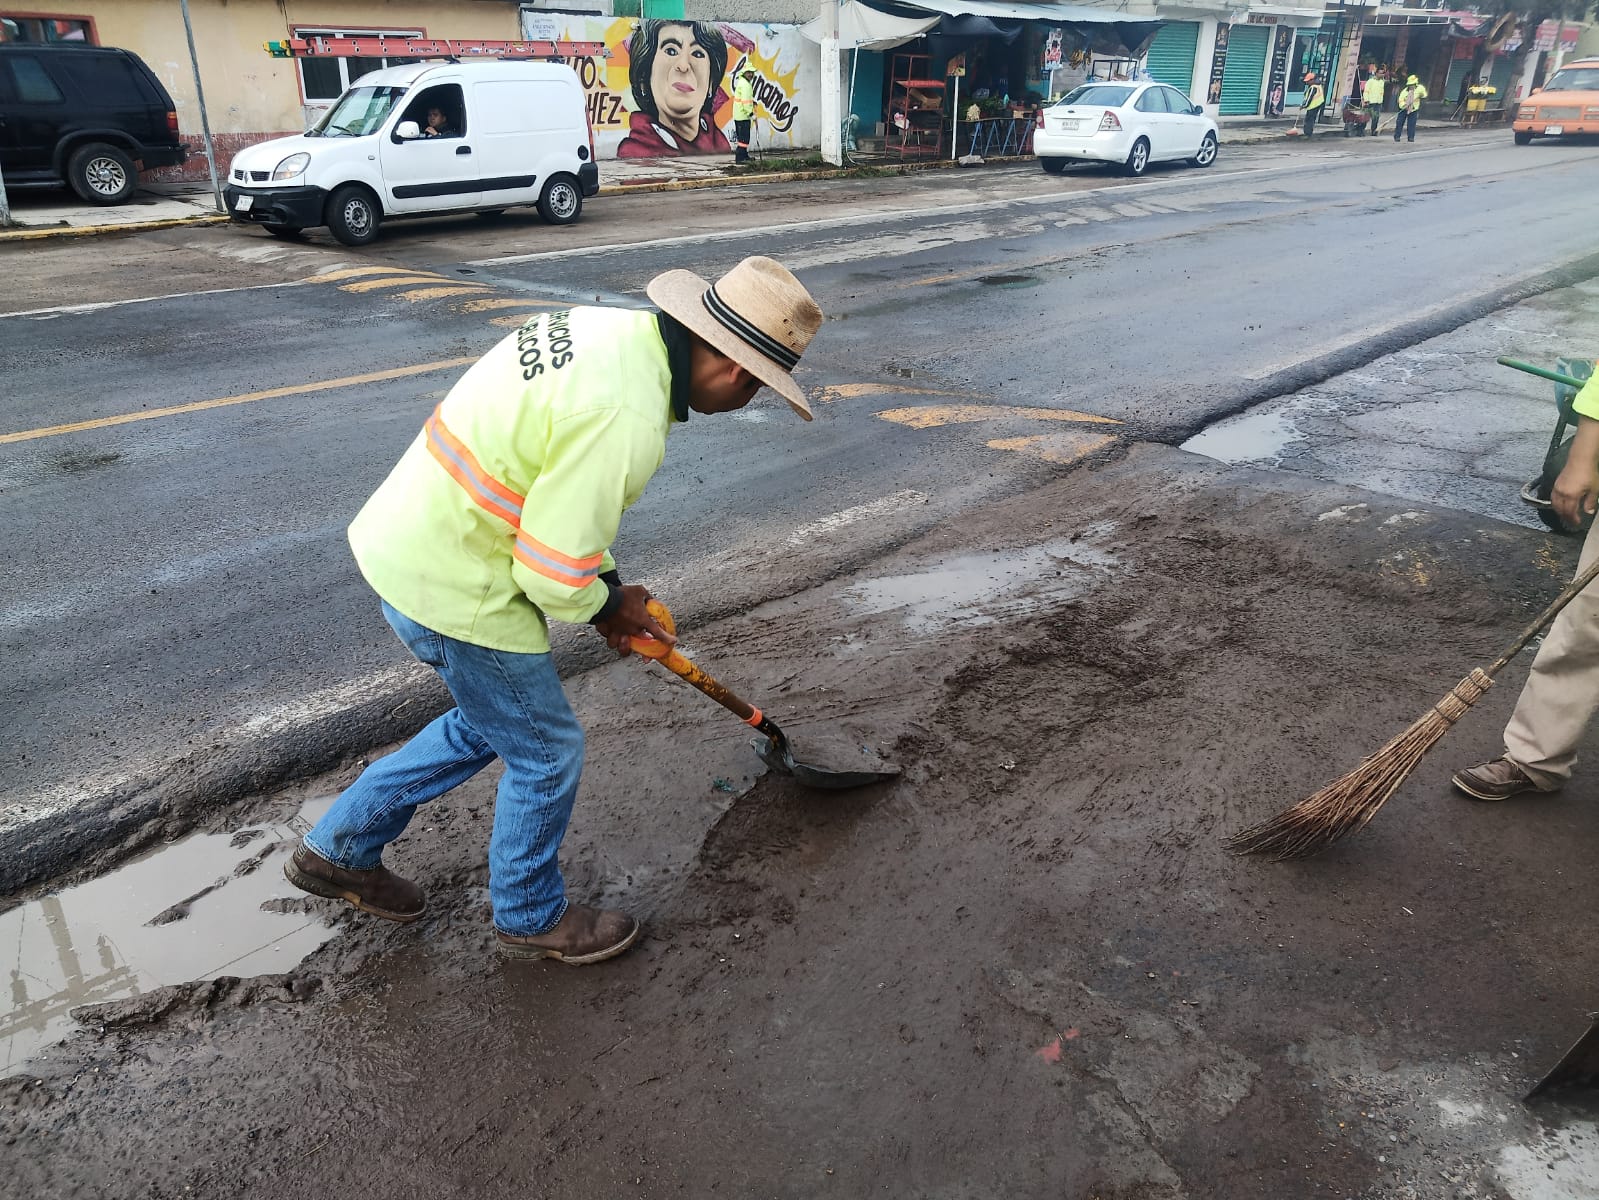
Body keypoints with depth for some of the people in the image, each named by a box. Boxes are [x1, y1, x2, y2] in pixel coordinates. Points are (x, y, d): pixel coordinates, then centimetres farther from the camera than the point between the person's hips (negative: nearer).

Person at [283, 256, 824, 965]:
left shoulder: (612, 328, 2)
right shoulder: (628, 418, -29)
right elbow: (552, 576, -24)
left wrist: (606, 580, 15)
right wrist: (604, 606, -2)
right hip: (454, 588, -9)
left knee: (485, 727, 26)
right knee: (547, 753, 10)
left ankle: (338, 849, 39)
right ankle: (530, 918, 34)